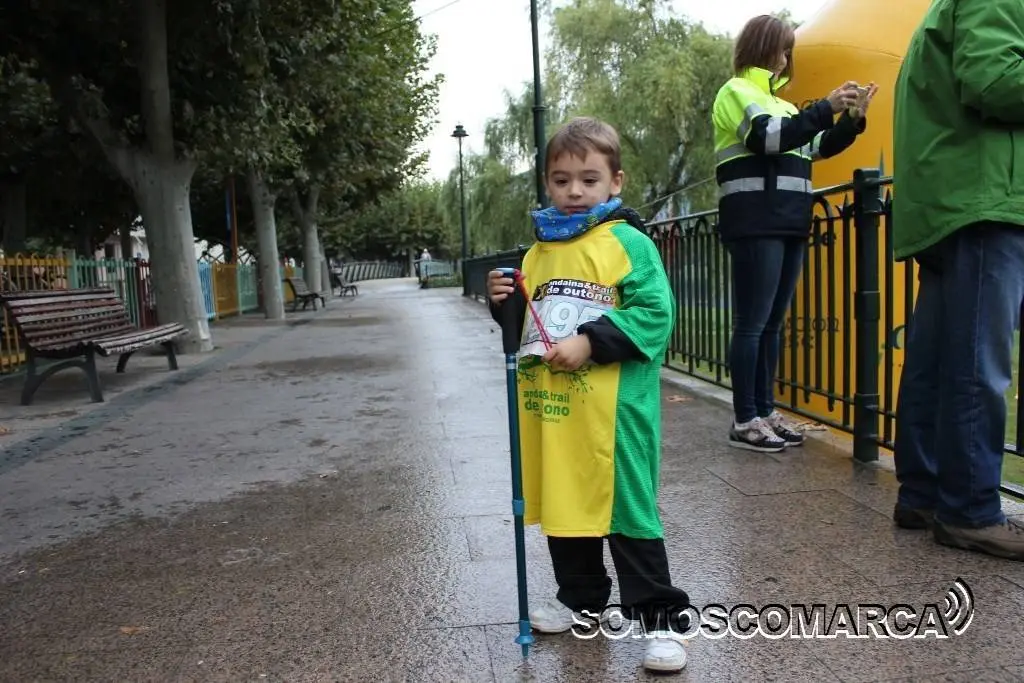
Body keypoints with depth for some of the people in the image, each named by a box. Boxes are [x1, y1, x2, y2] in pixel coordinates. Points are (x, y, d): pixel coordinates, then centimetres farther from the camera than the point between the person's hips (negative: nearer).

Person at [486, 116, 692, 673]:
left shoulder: (629, 243, -7)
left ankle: (661, 616, 15)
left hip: (613, 411, -7)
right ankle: (581, 597, 38)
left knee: (627, 511, 0)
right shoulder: (538, 251, 13)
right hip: (551, 410, 7)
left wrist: (590, 343, -21)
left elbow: (654, 314, -15)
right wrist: (505, 304, 0)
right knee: (563, 504, 18)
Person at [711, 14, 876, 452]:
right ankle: (744, 421, -5)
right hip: (756, 226, -8)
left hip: (788, 225, 8)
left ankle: (765, 412, 13)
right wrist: (826, 108, -13)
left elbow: (818, 147, 21)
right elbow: (769, 137, -14)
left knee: (772, 324, 8)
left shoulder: (778, 102, 24)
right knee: (752, 324, -8)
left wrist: (852, 120, 8)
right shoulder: (736, 92, 2)